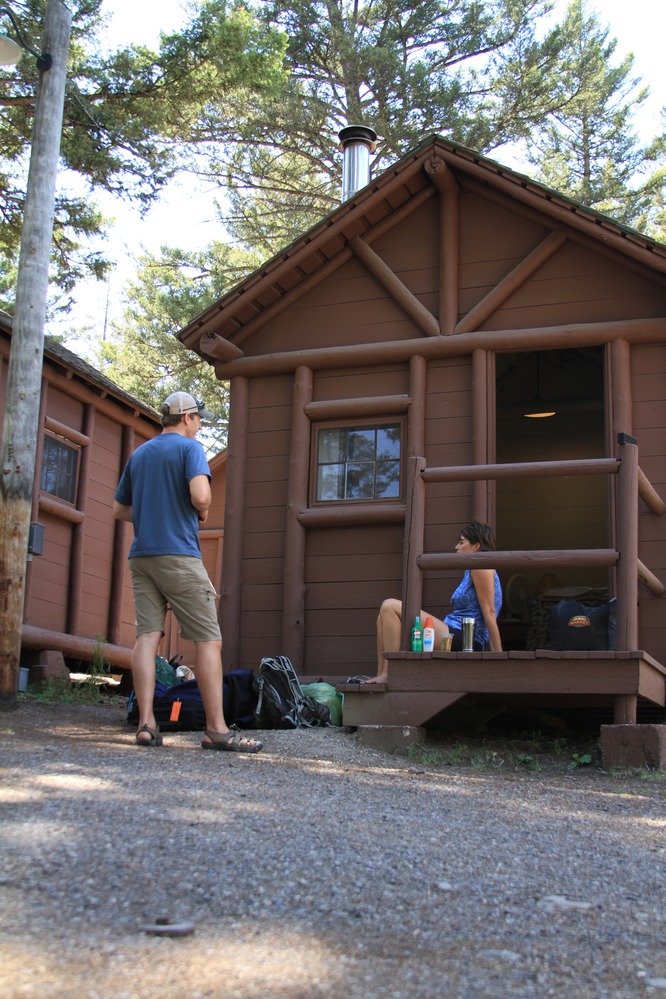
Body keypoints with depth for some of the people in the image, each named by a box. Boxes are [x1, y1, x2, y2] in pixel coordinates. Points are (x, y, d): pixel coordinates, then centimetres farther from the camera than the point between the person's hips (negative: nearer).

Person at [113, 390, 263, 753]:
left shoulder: (139, 454, 18)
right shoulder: (189, 447, -2)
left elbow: (119, 510, 21)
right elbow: (200, 496, -19)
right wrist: (203, 512, 1)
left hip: (142, 556, 7)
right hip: (178, 554, -7)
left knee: (147, 636, -1)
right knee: (209, 640, -5)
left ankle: (146, 724, -8)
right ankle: (216, 729, -8)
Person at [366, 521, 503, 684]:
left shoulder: (481, 566, -6)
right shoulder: (470, 571, 25)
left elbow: (489, 613, -12)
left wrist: (499, 657, -15)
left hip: (462, 640, -11)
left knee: (390, 607, -16)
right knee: (385, 614, 9)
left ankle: (390, 675, -19)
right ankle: (381, 674, -1)